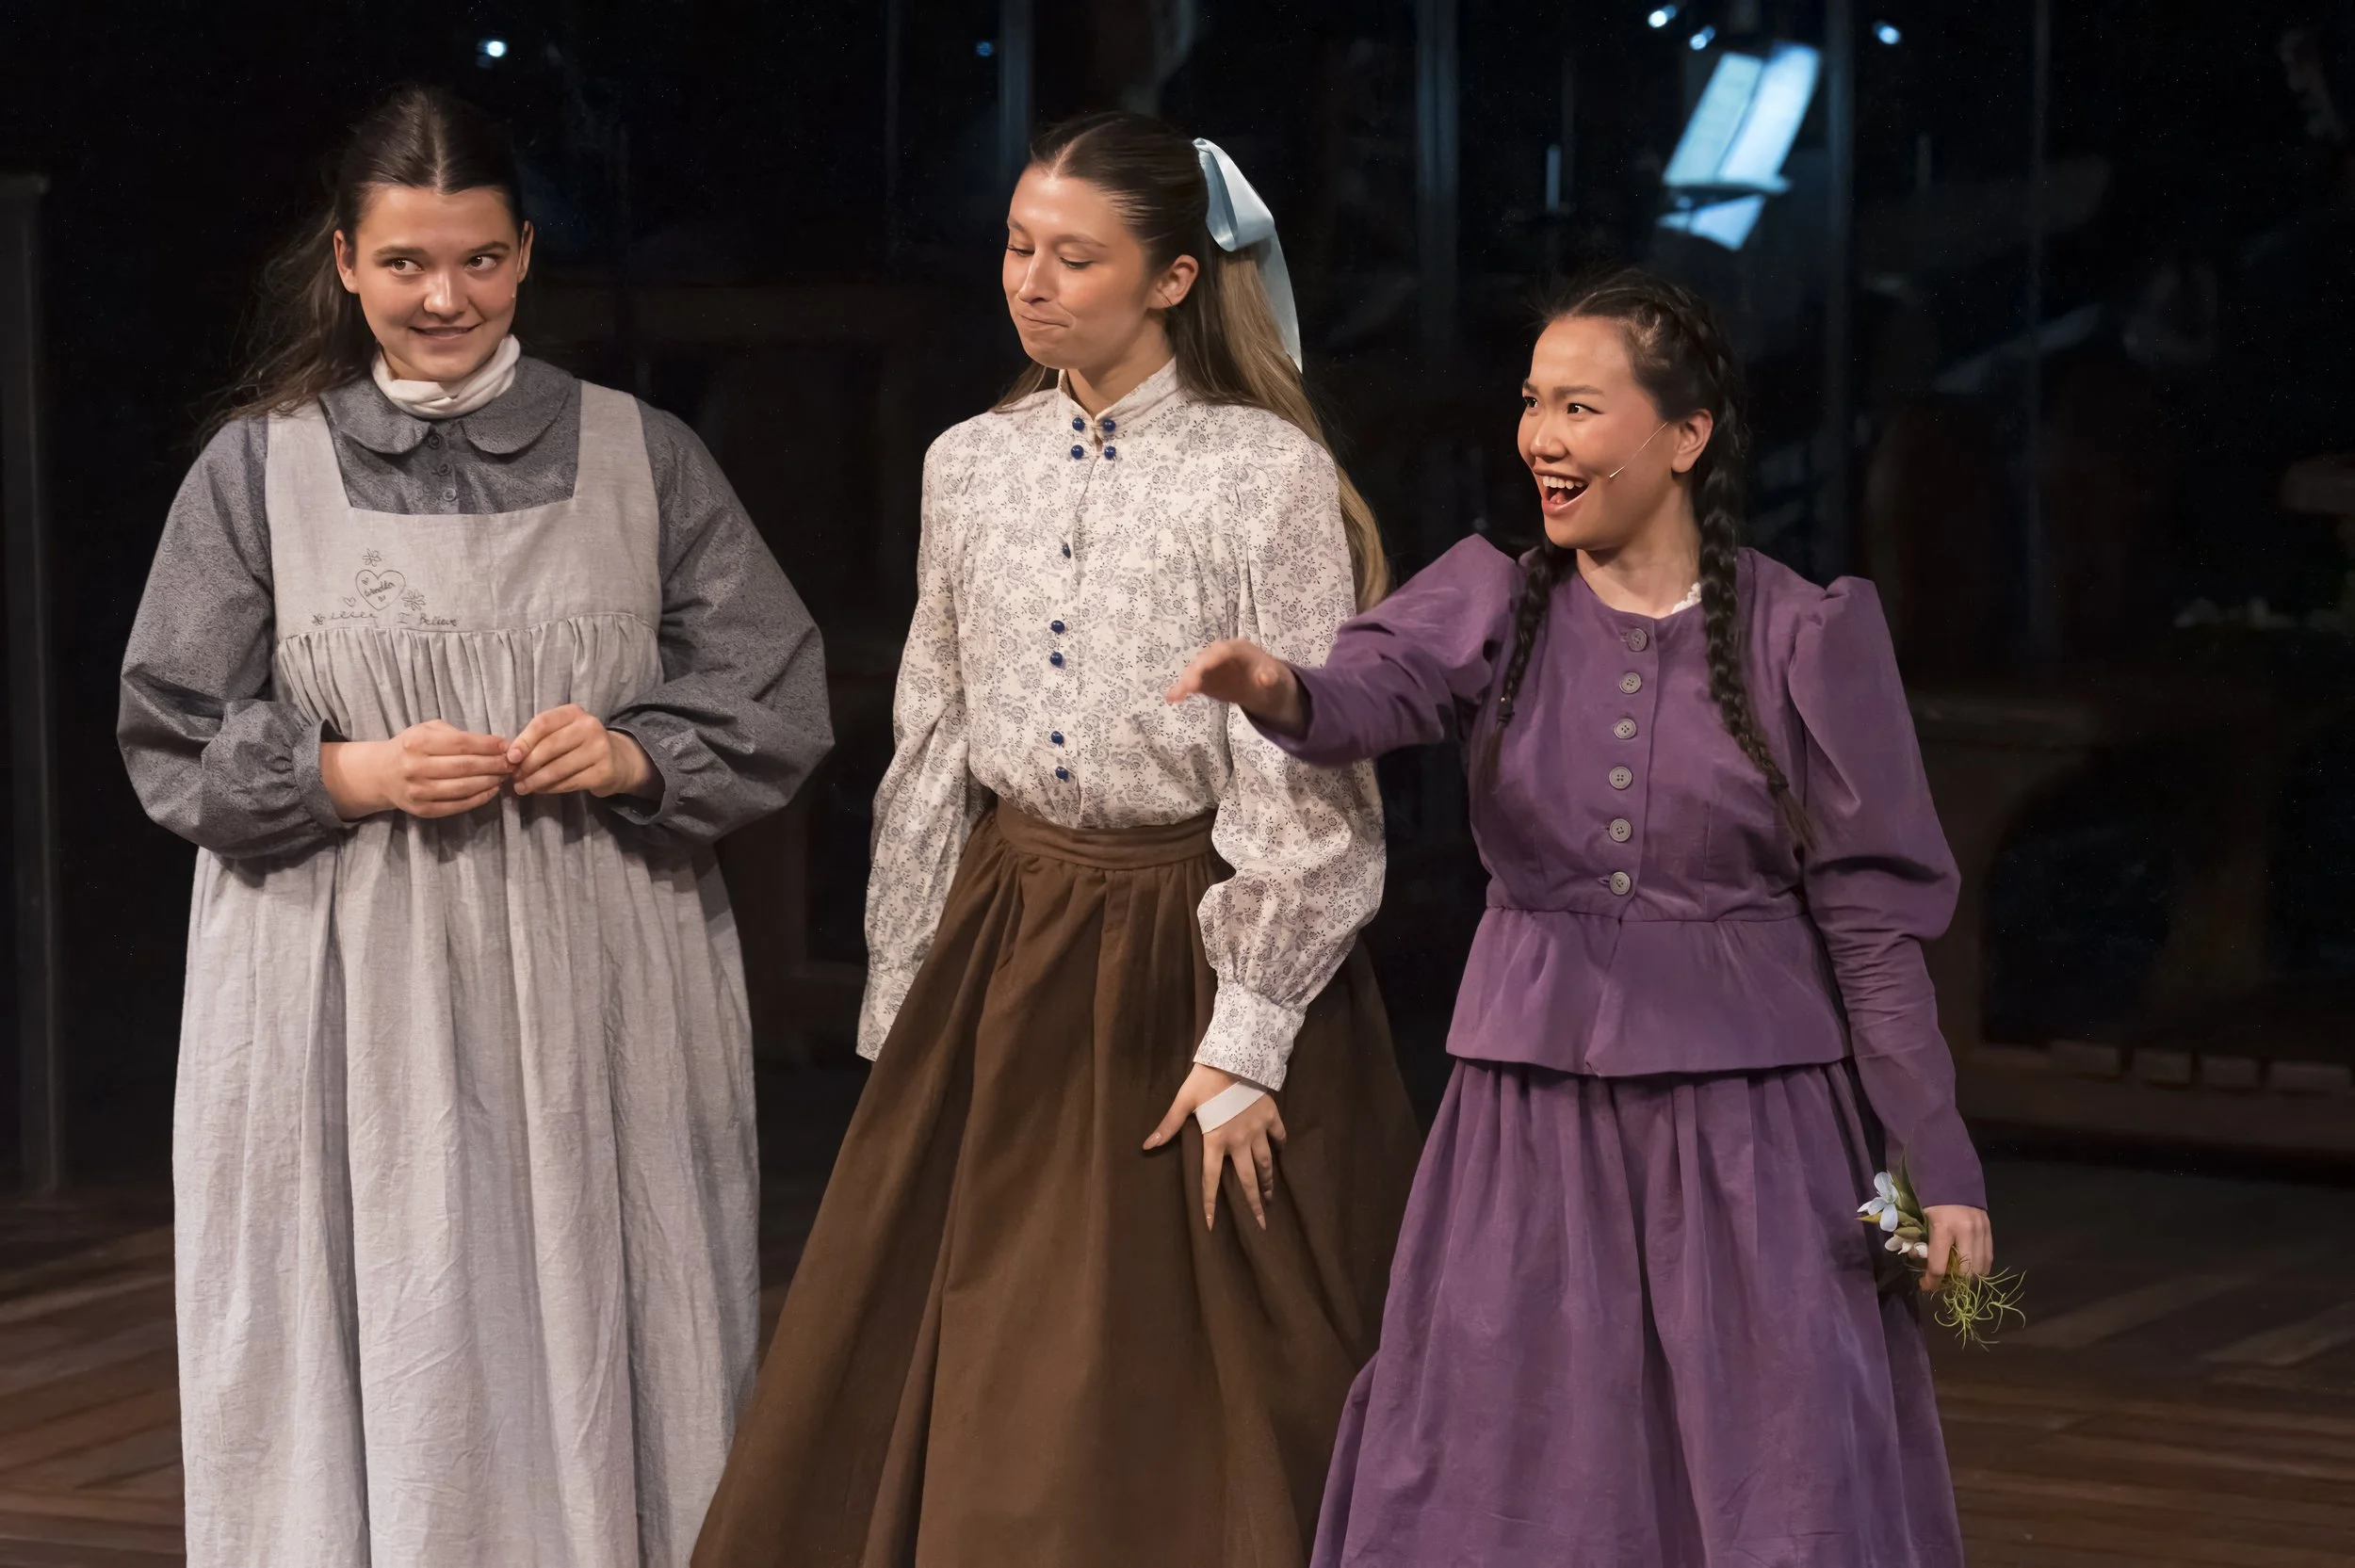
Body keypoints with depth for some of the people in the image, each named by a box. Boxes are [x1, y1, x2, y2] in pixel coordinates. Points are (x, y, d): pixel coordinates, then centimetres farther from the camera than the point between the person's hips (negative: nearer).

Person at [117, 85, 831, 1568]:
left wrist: (636, 757, -11)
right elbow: (174, 744, 5)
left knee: (592, 1355, -1)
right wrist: (349, 775, -11)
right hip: (349, 1001, -1)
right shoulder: (259, 469, 6)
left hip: (591, 997, 1)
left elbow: (780, 707, 8)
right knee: (370, 1371, -3)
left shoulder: (642, 460, 8)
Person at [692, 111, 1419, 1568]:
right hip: (1008, 944, 5)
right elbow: (929, 753, 11)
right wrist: (898, 1008, 9)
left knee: (1199, 1388, 2)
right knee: (976, 1382, 7)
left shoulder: (1268, 474, -9)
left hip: (1195, 943, -5)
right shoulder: (972, 467, 6)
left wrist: (1247, 1041, -14)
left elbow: (1301, 779, -11)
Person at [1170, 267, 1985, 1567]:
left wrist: (1939, 1166, -2)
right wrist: (1282, 692, -43)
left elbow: (1875, 919, -2)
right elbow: (1377, 686, -19)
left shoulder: (1804, 640, -3)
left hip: (1749, 1120, -2)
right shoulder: (1496, 605, 3)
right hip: (1532, 1106, 2)